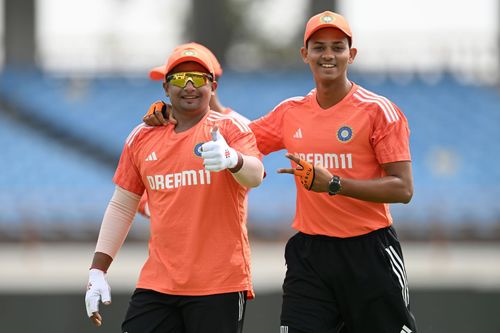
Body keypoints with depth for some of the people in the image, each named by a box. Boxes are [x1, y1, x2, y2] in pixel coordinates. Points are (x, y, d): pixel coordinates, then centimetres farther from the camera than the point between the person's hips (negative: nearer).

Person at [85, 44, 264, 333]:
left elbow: (255, 175, -21)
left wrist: (232, 159, -44)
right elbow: (121, 207, 18)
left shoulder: (229, 128, -1)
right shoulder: (142, 138, 13)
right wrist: (98, 269, 11)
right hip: (157, 285, 4)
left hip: (220, 285, -4)